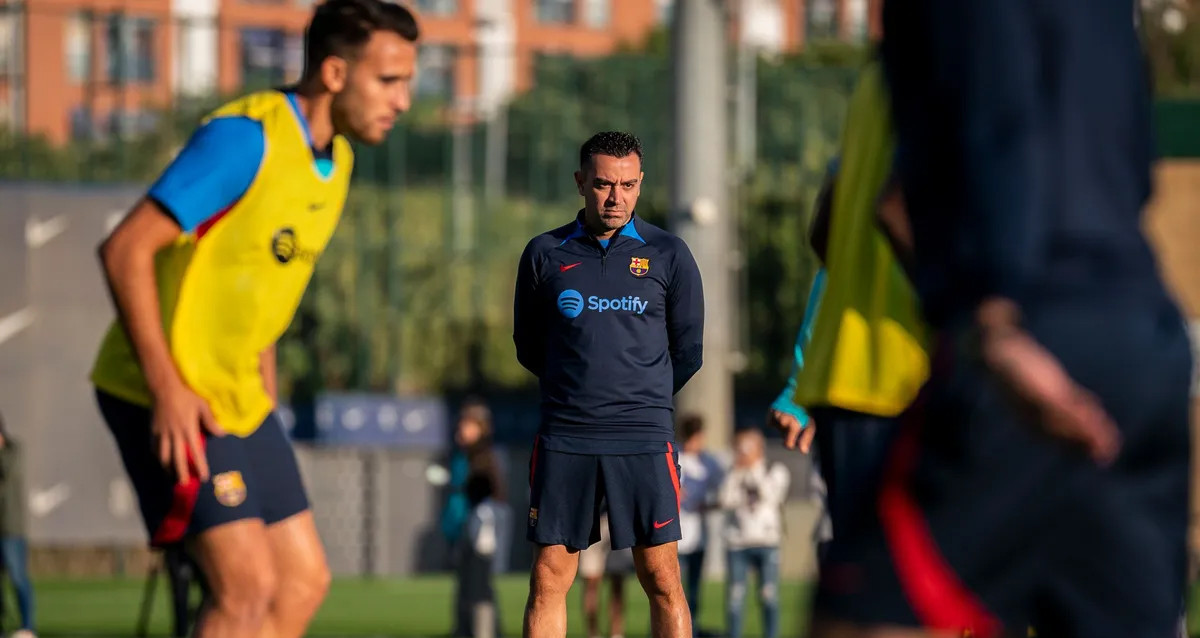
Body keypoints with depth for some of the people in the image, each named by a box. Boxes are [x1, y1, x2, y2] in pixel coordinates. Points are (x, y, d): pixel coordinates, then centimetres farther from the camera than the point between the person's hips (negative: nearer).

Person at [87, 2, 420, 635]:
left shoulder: (336, 159, 9)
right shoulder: (245, 138, -19)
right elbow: (126, 249, -21)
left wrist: (265, 395, 17)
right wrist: (166, 389, -24)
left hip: (238, 398, 9)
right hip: (173, 398, -9)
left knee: (303, 580, 6)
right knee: (248, 587, -14)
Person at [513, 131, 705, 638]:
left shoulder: (668, 254, 5)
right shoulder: (545, 254, 7)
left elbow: (688, 352, 12)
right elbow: (528, 347, 15)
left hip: (644, 441, -1)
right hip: (563, 439, 1)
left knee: (662, 580, -3)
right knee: (548, 580, -1)